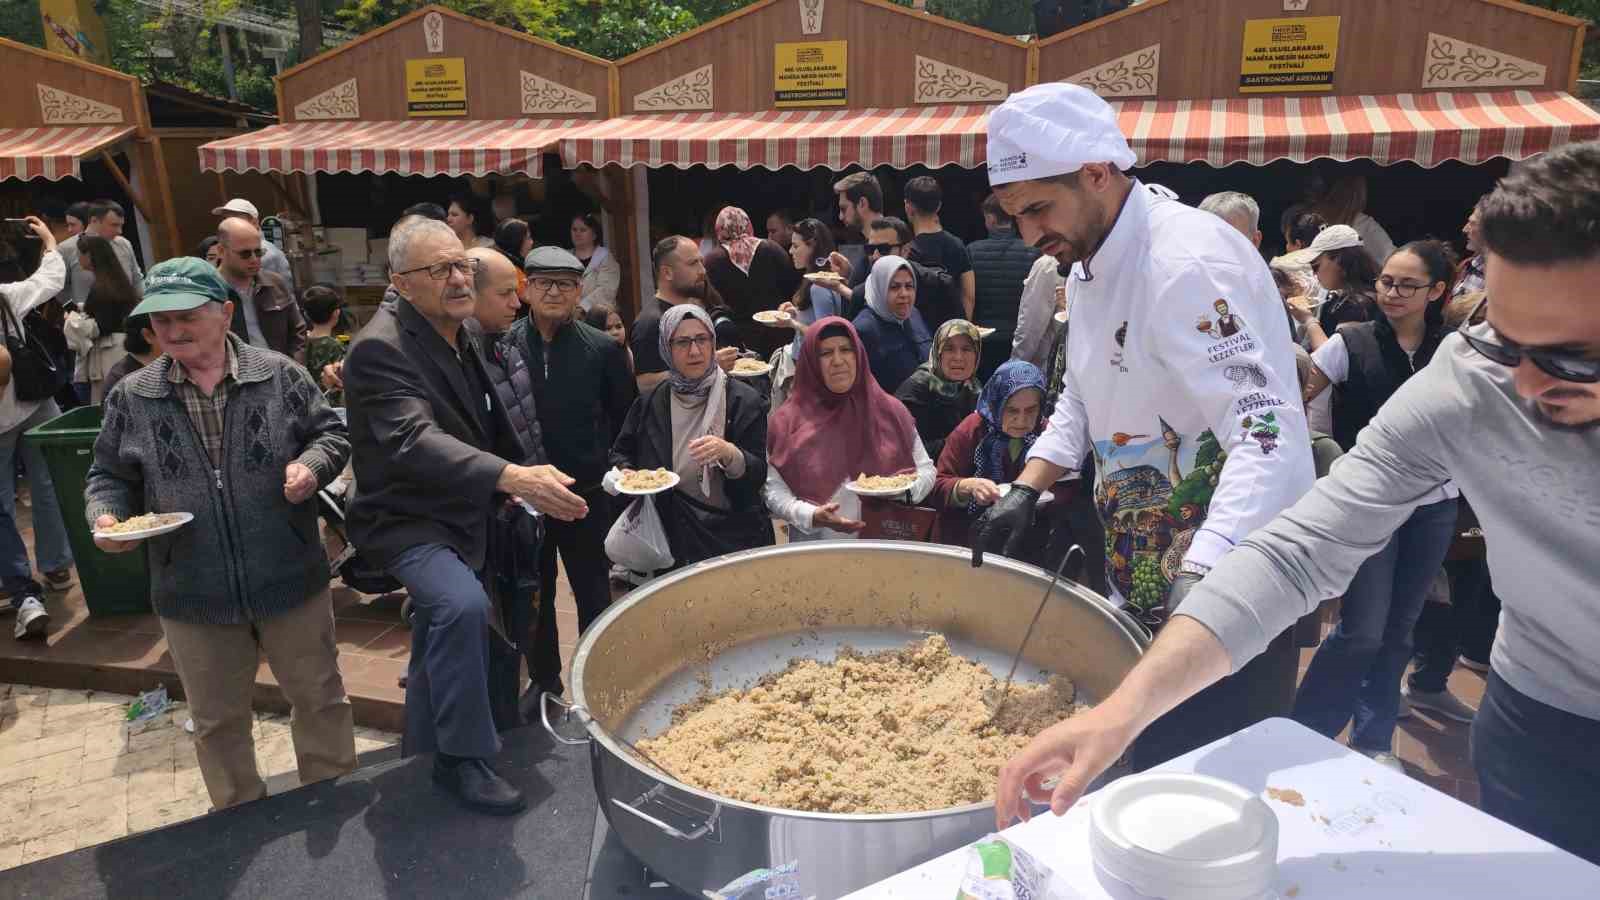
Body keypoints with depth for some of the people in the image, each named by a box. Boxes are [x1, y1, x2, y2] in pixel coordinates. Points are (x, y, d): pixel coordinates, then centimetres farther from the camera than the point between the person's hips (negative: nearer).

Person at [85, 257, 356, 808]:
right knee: (218, 721, 17)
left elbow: (331, 434, 2)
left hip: (290, 581, -1)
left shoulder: (279, 375, -4)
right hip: (194, 596, 2)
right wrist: (105, 515, -12)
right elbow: (109, 476, 9)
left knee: (320, 699, 12)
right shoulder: (132, 397, 0)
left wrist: (312, 464, -19)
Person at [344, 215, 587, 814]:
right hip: (405, 519, -9)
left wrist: (523, 478, 16)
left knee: (442, 620, 24)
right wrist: (511, 476, -52)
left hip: (457, 515, 9)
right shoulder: (381, 348, -24)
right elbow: (415, 440, -40)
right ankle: (464, 758, -16)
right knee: (463, 605, -33)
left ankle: (424, 742, 48)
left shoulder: (461, 337, 2)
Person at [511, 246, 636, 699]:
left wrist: (615, 471, -3)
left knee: (593, 594, 11)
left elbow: (627, 419, 3)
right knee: (534, 596, 16)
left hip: (586, 493, -1)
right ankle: (543, 682, 33)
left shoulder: (603, 349, -4)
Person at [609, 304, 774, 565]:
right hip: (673, 540, 3)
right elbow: (622, 452, 15)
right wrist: (625, 472, -7)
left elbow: (759, 475, -12)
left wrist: (729, 454, -31)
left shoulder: (744, 400, -10)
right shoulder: (651, 404, -1)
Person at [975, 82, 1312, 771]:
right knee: (1141, 766, 18)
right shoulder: (1090, 267, 9)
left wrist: (1197, 583, -42)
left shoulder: (1190, 262, -23)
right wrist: (1026, 490, 4)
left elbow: (1268, 437, -31)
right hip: (1143, 583, 9)